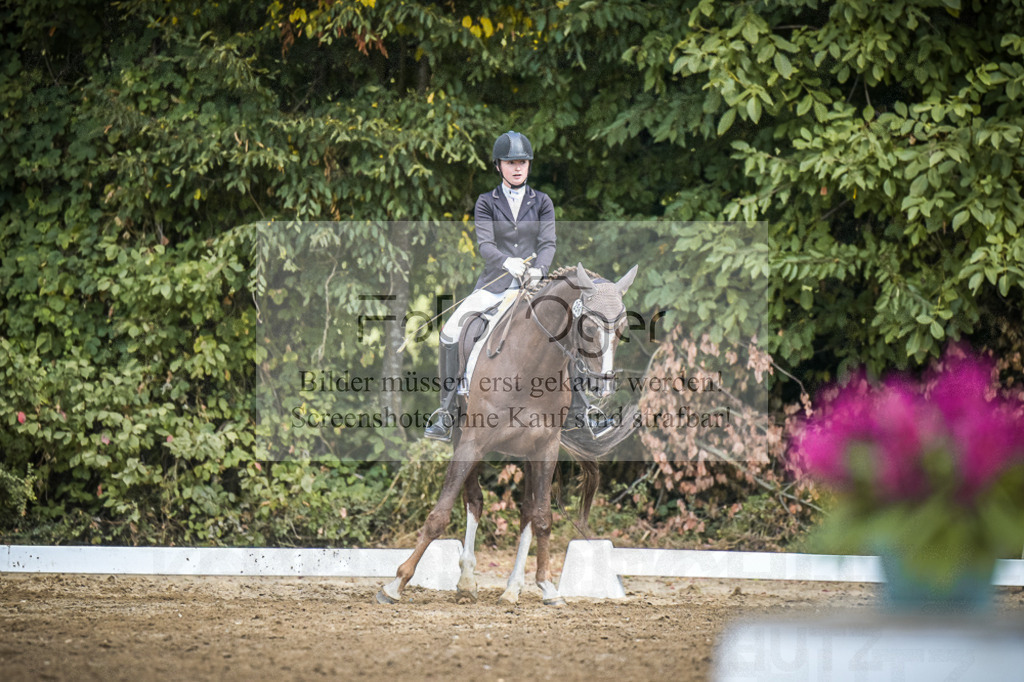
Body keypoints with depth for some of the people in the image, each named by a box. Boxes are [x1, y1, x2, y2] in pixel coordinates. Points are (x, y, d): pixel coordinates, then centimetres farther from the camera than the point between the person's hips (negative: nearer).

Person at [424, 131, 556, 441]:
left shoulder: (542, 203, 9)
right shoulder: (486, 203, 7)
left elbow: (548, 243, -1)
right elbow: (484, 244, -7)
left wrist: (538, 269, -23)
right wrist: (508, 262, -29)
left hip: (532, 284, 0)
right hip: (494, 284, 0)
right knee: (451, 330, -19)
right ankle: (446, 412, -14)